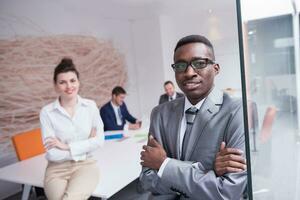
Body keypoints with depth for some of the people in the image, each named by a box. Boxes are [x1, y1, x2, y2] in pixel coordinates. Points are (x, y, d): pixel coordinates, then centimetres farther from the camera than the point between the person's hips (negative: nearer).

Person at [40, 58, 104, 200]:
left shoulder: (90, 106, 1)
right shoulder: (46, 112, -5)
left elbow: (99, 140, -4)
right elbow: (52, 154, -10)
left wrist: (67, 146, -10)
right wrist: (86, 145, -6)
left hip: (86, 165, 0)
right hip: (57, 168, 0)